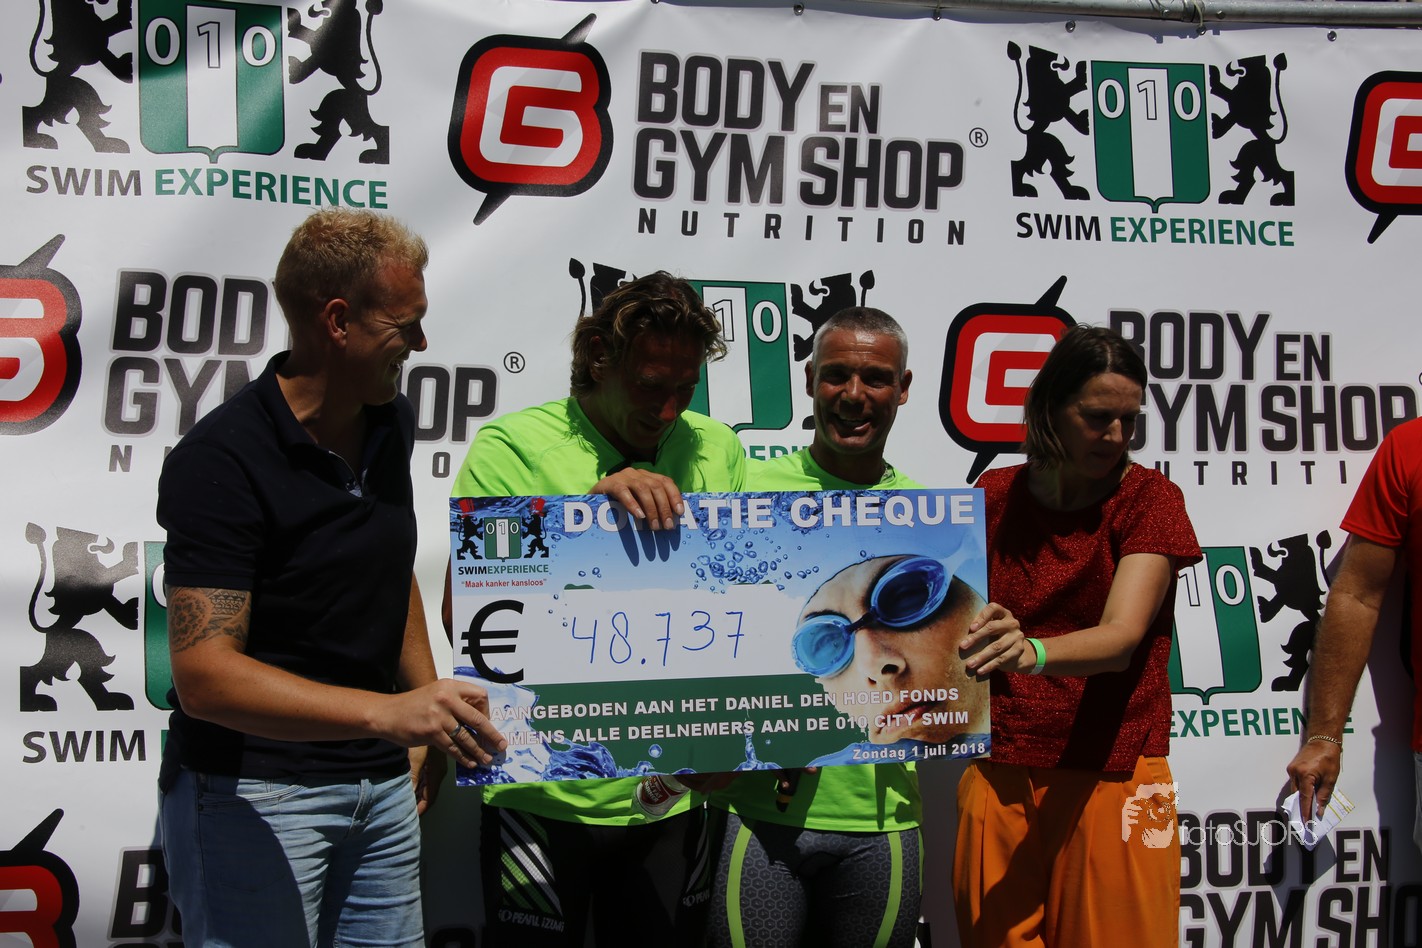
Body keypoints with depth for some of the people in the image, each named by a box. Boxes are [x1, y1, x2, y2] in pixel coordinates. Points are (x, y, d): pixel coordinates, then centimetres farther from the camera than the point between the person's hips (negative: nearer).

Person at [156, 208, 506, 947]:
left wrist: (430, 710, 11)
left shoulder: (390, 423, 5)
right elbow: (204, 675, -26)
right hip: (252, 791, -7)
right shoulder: (221, 460, -19)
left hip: (380, 781, 7)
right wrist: (387, 712, -37)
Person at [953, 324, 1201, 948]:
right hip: (1000, 774, 3)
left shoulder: (1149, 499, -5)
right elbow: (955, 622, 6)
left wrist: (1032, 652, -39)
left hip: (1113, 777, -2)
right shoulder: (993, 497, 4)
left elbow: (1121, 637, -20)